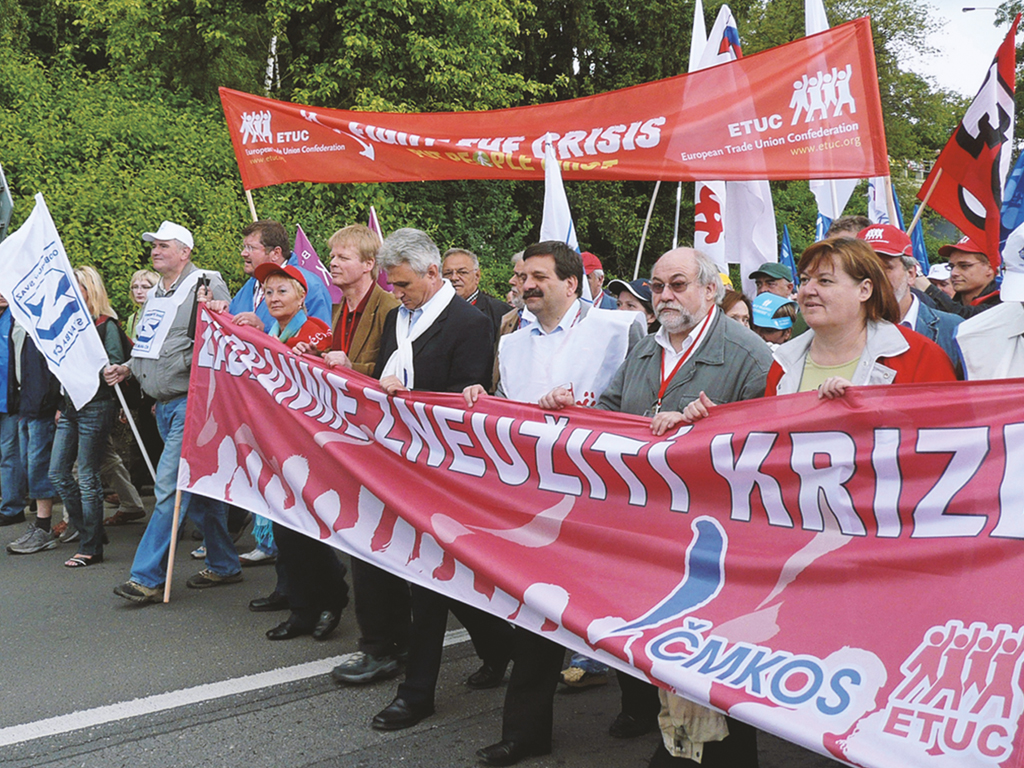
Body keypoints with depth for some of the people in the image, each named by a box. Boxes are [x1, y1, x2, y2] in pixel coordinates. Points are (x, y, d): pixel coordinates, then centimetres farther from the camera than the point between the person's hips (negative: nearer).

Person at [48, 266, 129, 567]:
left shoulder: (106, 325, -8)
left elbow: (115, 366, -14)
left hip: (96, 405, -8)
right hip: (70, 406, 8)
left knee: (87, 478, -3)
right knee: (57, 473, 6)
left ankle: (91, 548, 6)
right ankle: (89, 530, 20)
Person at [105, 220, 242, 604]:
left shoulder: (206, 285, -8)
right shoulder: (155, 295, 18)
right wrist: (126, 368, 15)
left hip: (192, 401, -9)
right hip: (164, 405, 9)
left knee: (169, 485, -11)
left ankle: (148, 577, -9)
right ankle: (224, 565, 24)